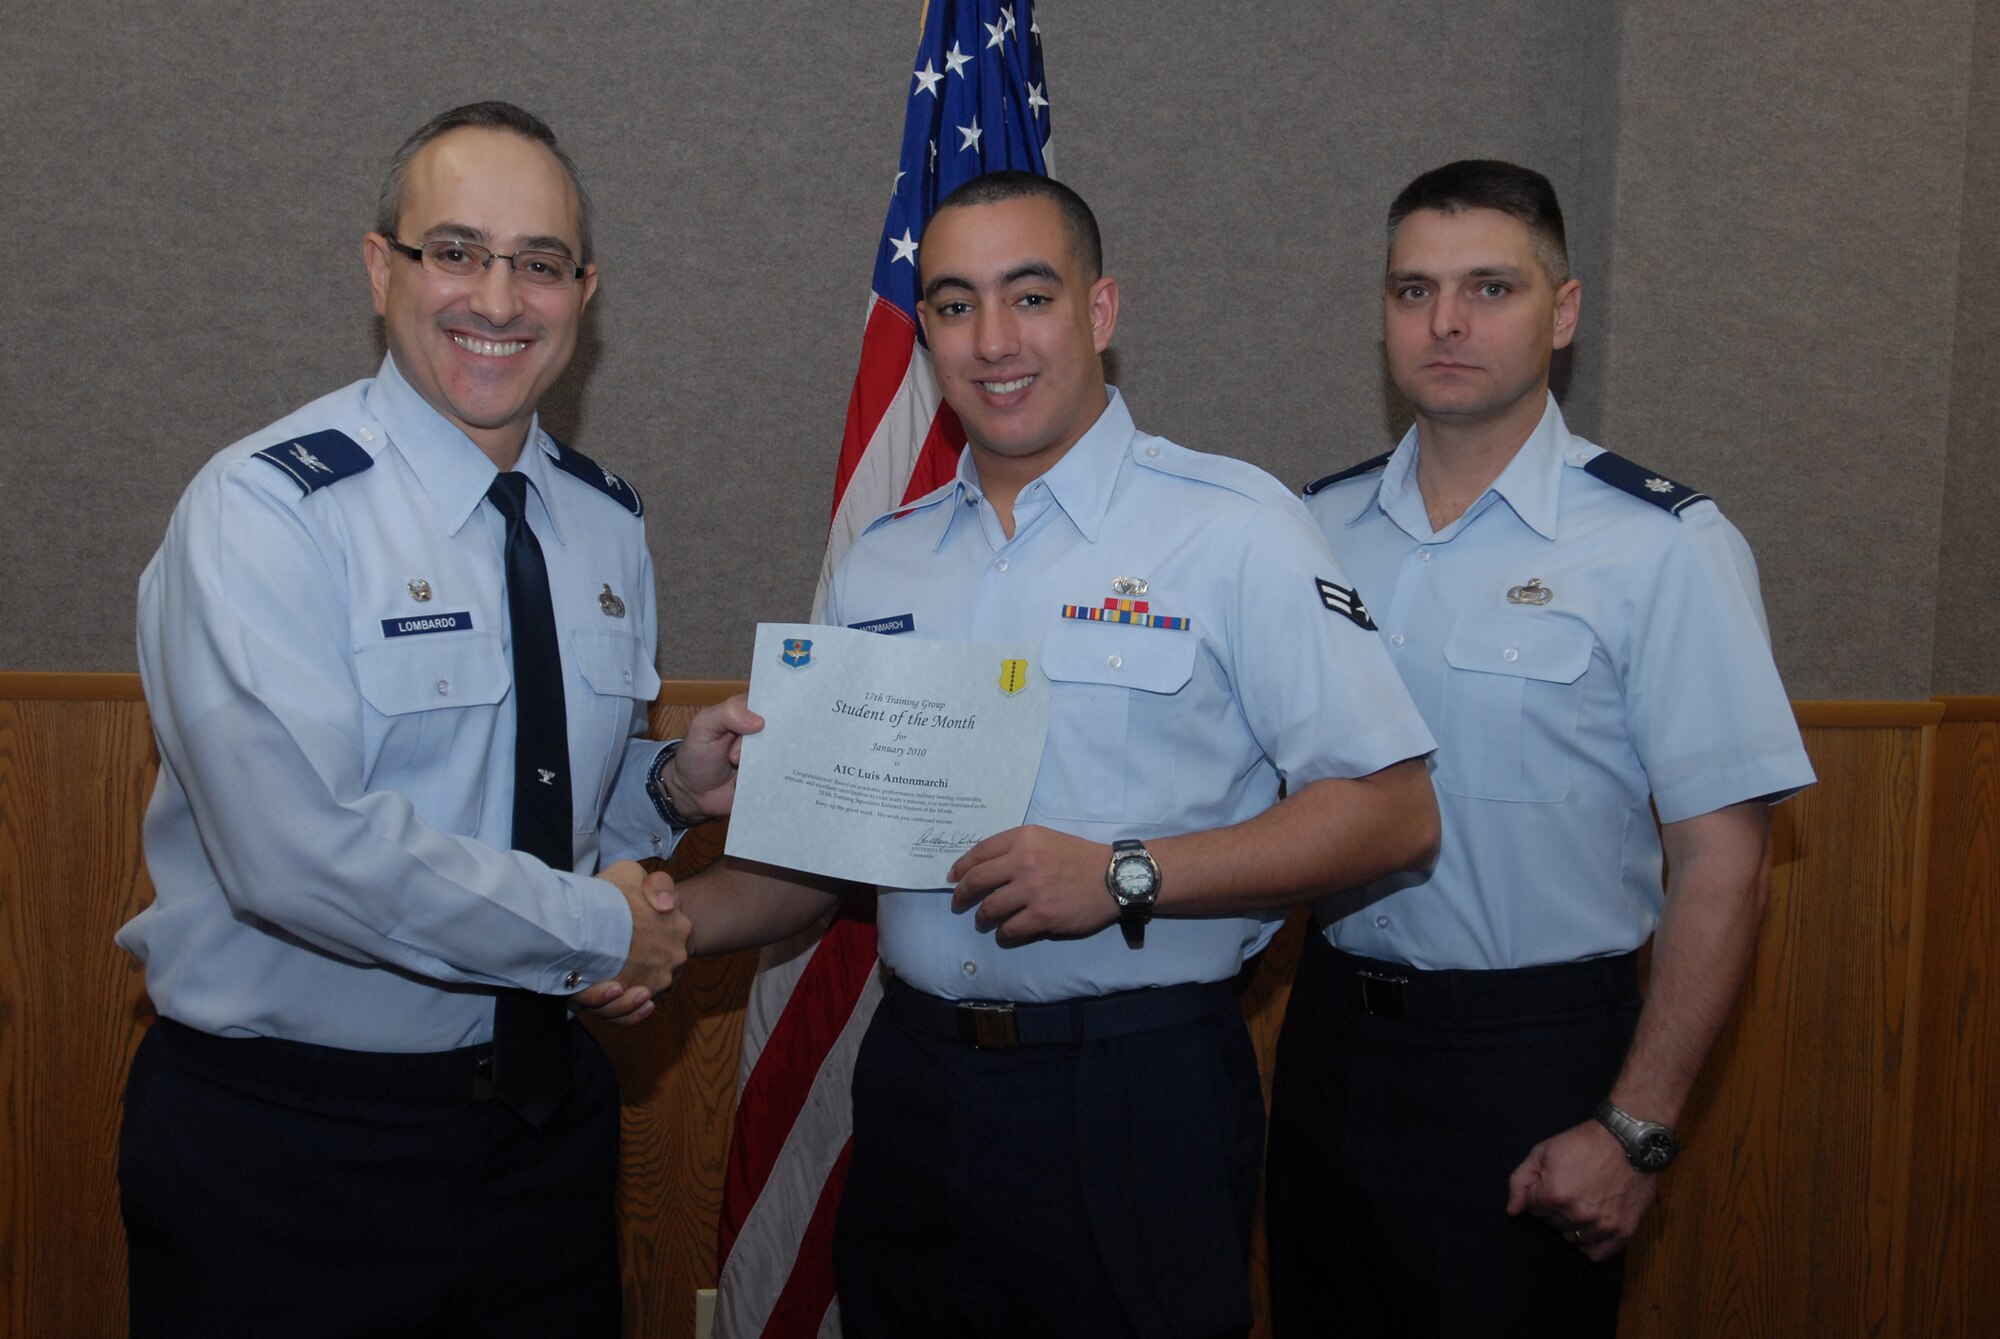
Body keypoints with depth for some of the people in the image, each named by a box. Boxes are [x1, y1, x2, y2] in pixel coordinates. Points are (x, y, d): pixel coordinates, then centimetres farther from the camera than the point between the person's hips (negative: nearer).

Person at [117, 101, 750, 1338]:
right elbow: (301, 851, -26)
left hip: (550, 1114, 6)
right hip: (288, 1142, -5)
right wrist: (596, 927, -18)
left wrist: (674, 787, -5)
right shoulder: (265, 509, -15)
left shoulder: (609, 523, 6)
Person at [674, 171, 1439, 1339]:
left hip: (1137, 1103, -4)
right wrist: (662, 921, -3)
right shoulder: (883, 563, 9)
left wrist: (1125, 875, -20)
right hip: (914, 1085, 5)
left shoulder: (1234, 529, -8)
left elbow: (1392, 814, -12)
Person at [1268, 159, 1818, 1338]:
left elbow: (1723, 862, -12)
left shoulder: (1663, 546, -10)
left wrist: (1636, 1130, -14)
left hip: (1534, 1051, -4)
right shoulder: (1316, 530, 4)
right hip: (1332, 1029, 4)